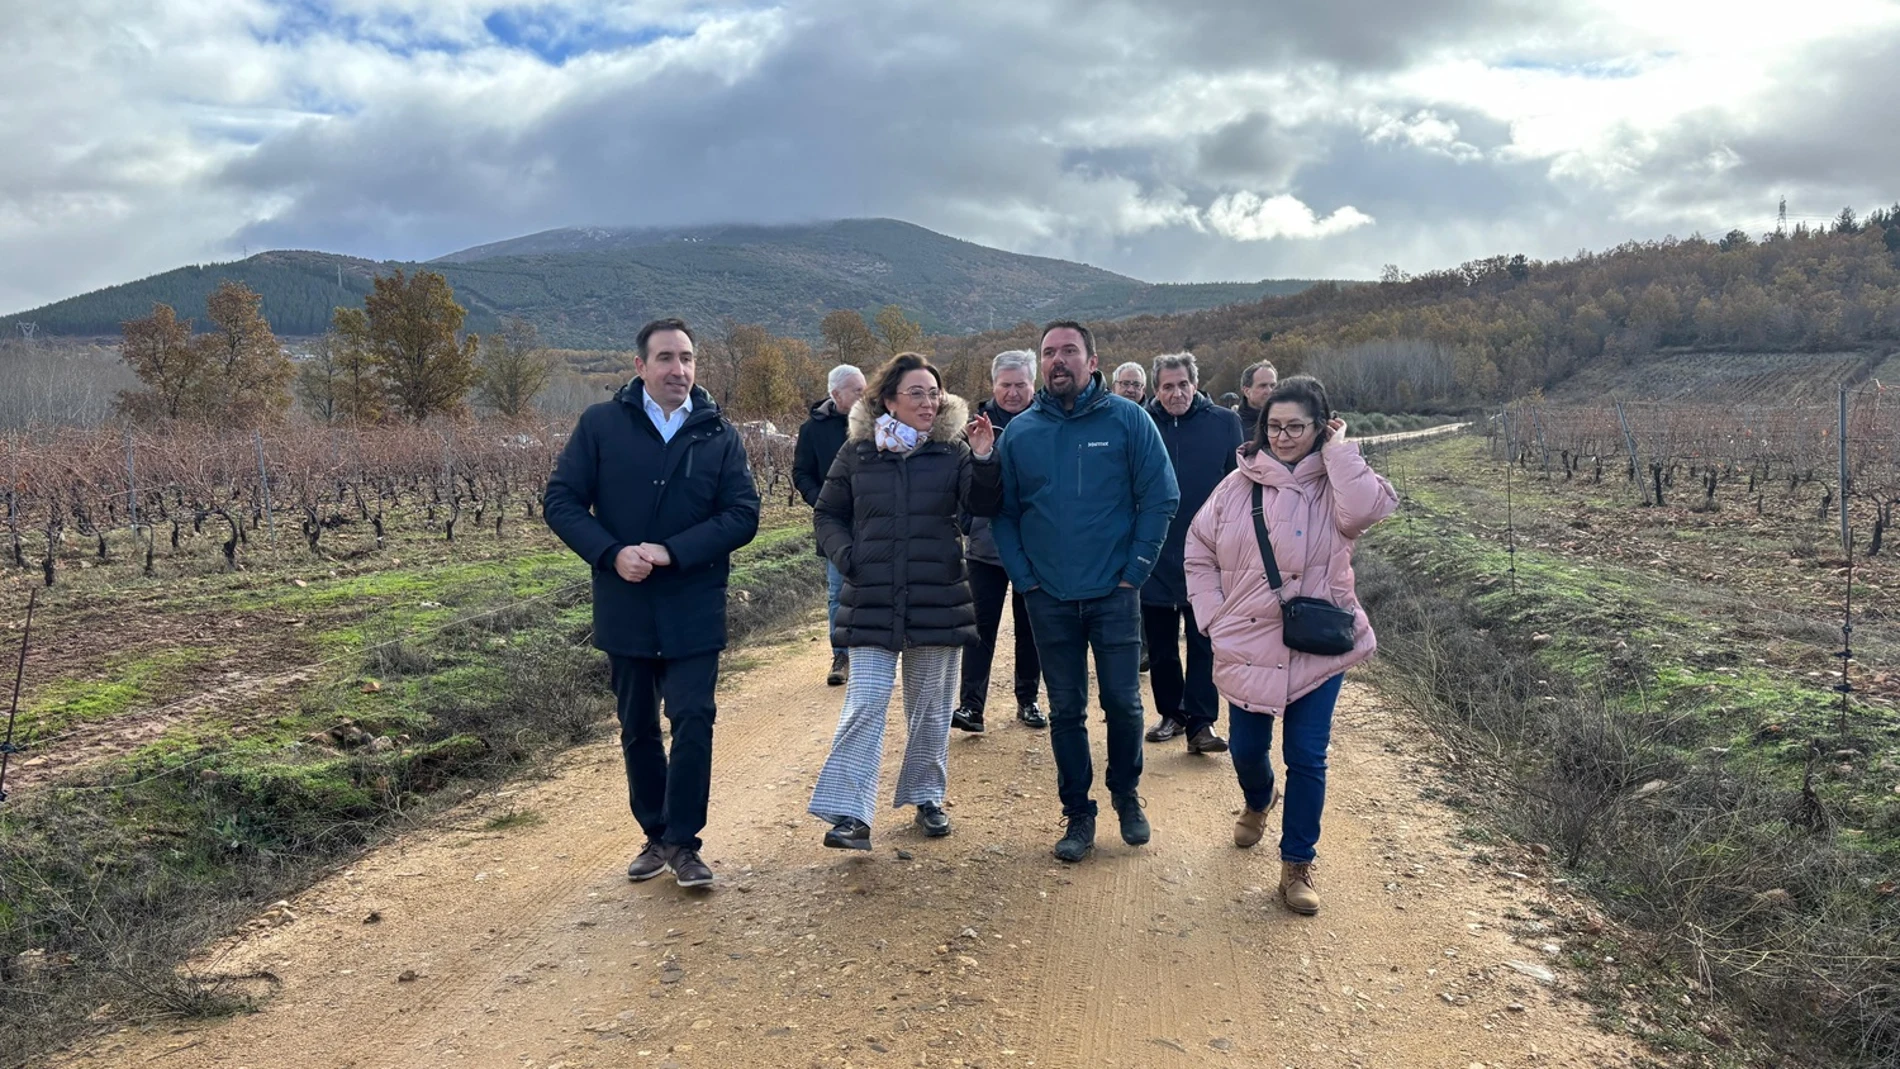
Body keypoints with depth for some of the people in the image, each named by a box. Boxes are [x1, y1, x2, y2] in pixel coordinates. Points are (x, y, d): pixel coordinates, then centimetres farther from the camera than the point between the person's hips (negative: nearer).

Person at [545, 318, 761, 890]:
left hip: (694, 608, -1)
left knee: (693, 720, -7)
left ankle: (683, 842, 7)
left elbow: (743, 514, -6)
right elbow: (561, 502, -2)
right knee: (636, 728, 12)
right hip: (624, 605, 1)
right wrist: (612, 554, -17)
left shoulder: (719, 434, -1)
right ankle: (656, 835, 28)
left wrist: (671, 552, -17)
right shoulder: (601, 424, -1)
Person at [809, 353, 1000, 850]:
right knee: (865, 706, -8)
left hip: (938, 601, 1)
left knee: (931, 708, 12)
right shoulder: (857, 453, 3)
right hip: (871, 603, -1)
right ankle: (849, 815, -6)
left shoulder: (952, 451, 2)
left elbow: (983, 506, -8)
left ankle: (928, 798, 28)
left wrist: (985, 460, -23)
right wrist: (844, 555, -5)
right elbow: (829, 514, 12)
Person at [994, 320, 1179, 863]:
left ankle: (1127, 797, 29)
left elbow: (1161, 498, -5)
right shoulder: (1019, 431, 3)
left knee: (1123, 702, 6)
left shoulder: (1128, 419, -4)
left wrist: (1134, 570, -9)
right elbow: (1003, 511, 5)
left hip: (1114, 594, -2)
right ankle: (1077, 814, 22)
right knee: (1065, 710, 9)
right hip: (1049, 599, 2)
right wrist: (1024, 577, -3)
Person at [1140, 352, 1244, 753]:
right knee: (1160, 646, 11)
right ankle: (1171, 714, 25)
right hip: (1154, 555, 2)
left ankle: (1201, 723, 5)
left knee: (1204, 644, 1)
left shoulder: (1224, 423, -1)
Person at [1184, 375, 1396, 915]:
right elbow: (1199, 553, 8)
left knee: (1307, 758, 1)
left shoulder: (1334, 483, -3)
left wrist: (1339, 450, -17)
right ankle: (1258, 803, 49)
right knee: (1246, 750, 14)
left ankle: (1297, 866, 16)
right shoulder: (1239, 485, 1)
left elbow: (1366, 510, -27)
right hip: (1246, 648, 2)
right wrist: (1213, 617, -1)